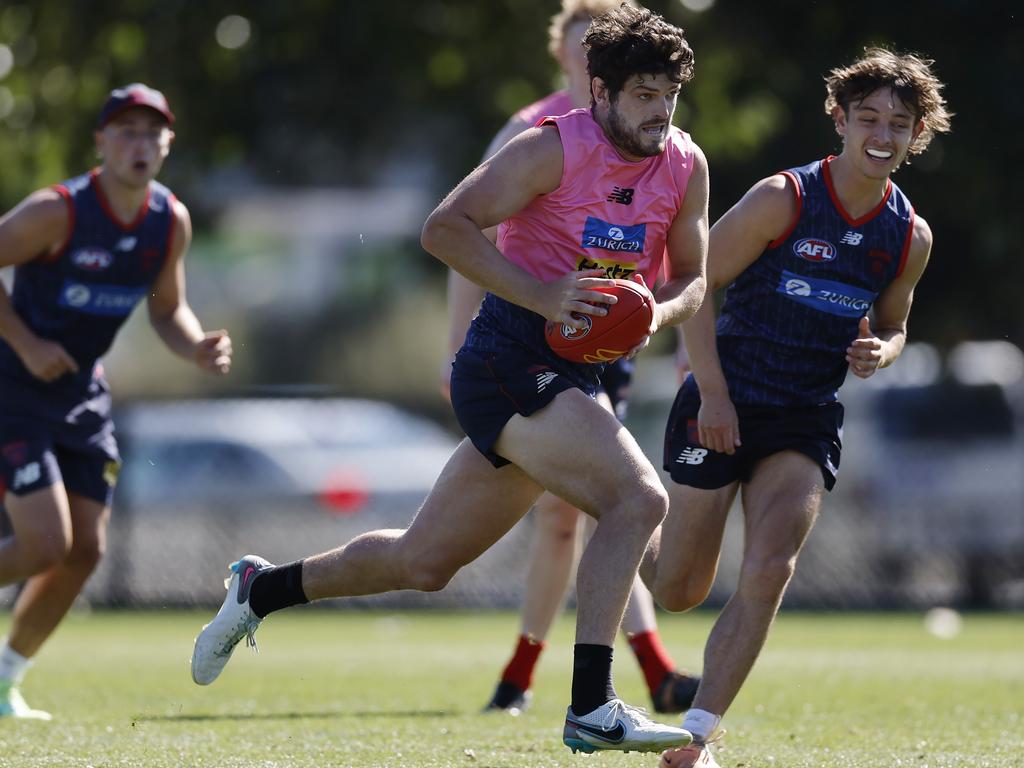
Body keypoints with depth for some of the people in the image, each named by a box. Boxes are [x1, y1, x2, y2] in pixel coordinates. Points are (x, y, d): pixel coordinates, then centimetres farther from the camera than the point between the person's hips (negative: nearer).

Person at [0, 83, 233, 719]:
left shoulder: (171, 222, -1)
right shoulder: (56, 212, -21)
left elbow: (167, 310, 11)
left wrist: (199, 348, -10)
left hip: (81, 394, 7)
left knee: (85, 551, 3)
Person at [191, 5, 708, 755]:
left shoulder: (686, 167, 6)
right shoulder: (553, 149, -13)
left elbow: (692, 277, 17)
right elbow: (445, 227, -15)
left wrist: (657, 313, -7)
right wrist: (540, 295, -24)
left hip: (573, 378, 8)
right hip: (508, 361, -8)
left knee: (423, 562, 16)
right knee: (638, 498, -26)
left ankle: (262, 588, 36)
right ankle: (591, 707, -25)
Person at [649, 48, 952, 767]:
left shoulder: (911, 235, 3)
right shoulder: (783, 199, -12)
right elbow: (695, 285, -8)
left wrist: (879, 352, -6)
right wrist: (713, 395, -14)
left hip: (808, 420, 3)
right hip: (724, 406, -3)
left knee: (769, 569, -18)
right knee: (679, 592, 3)